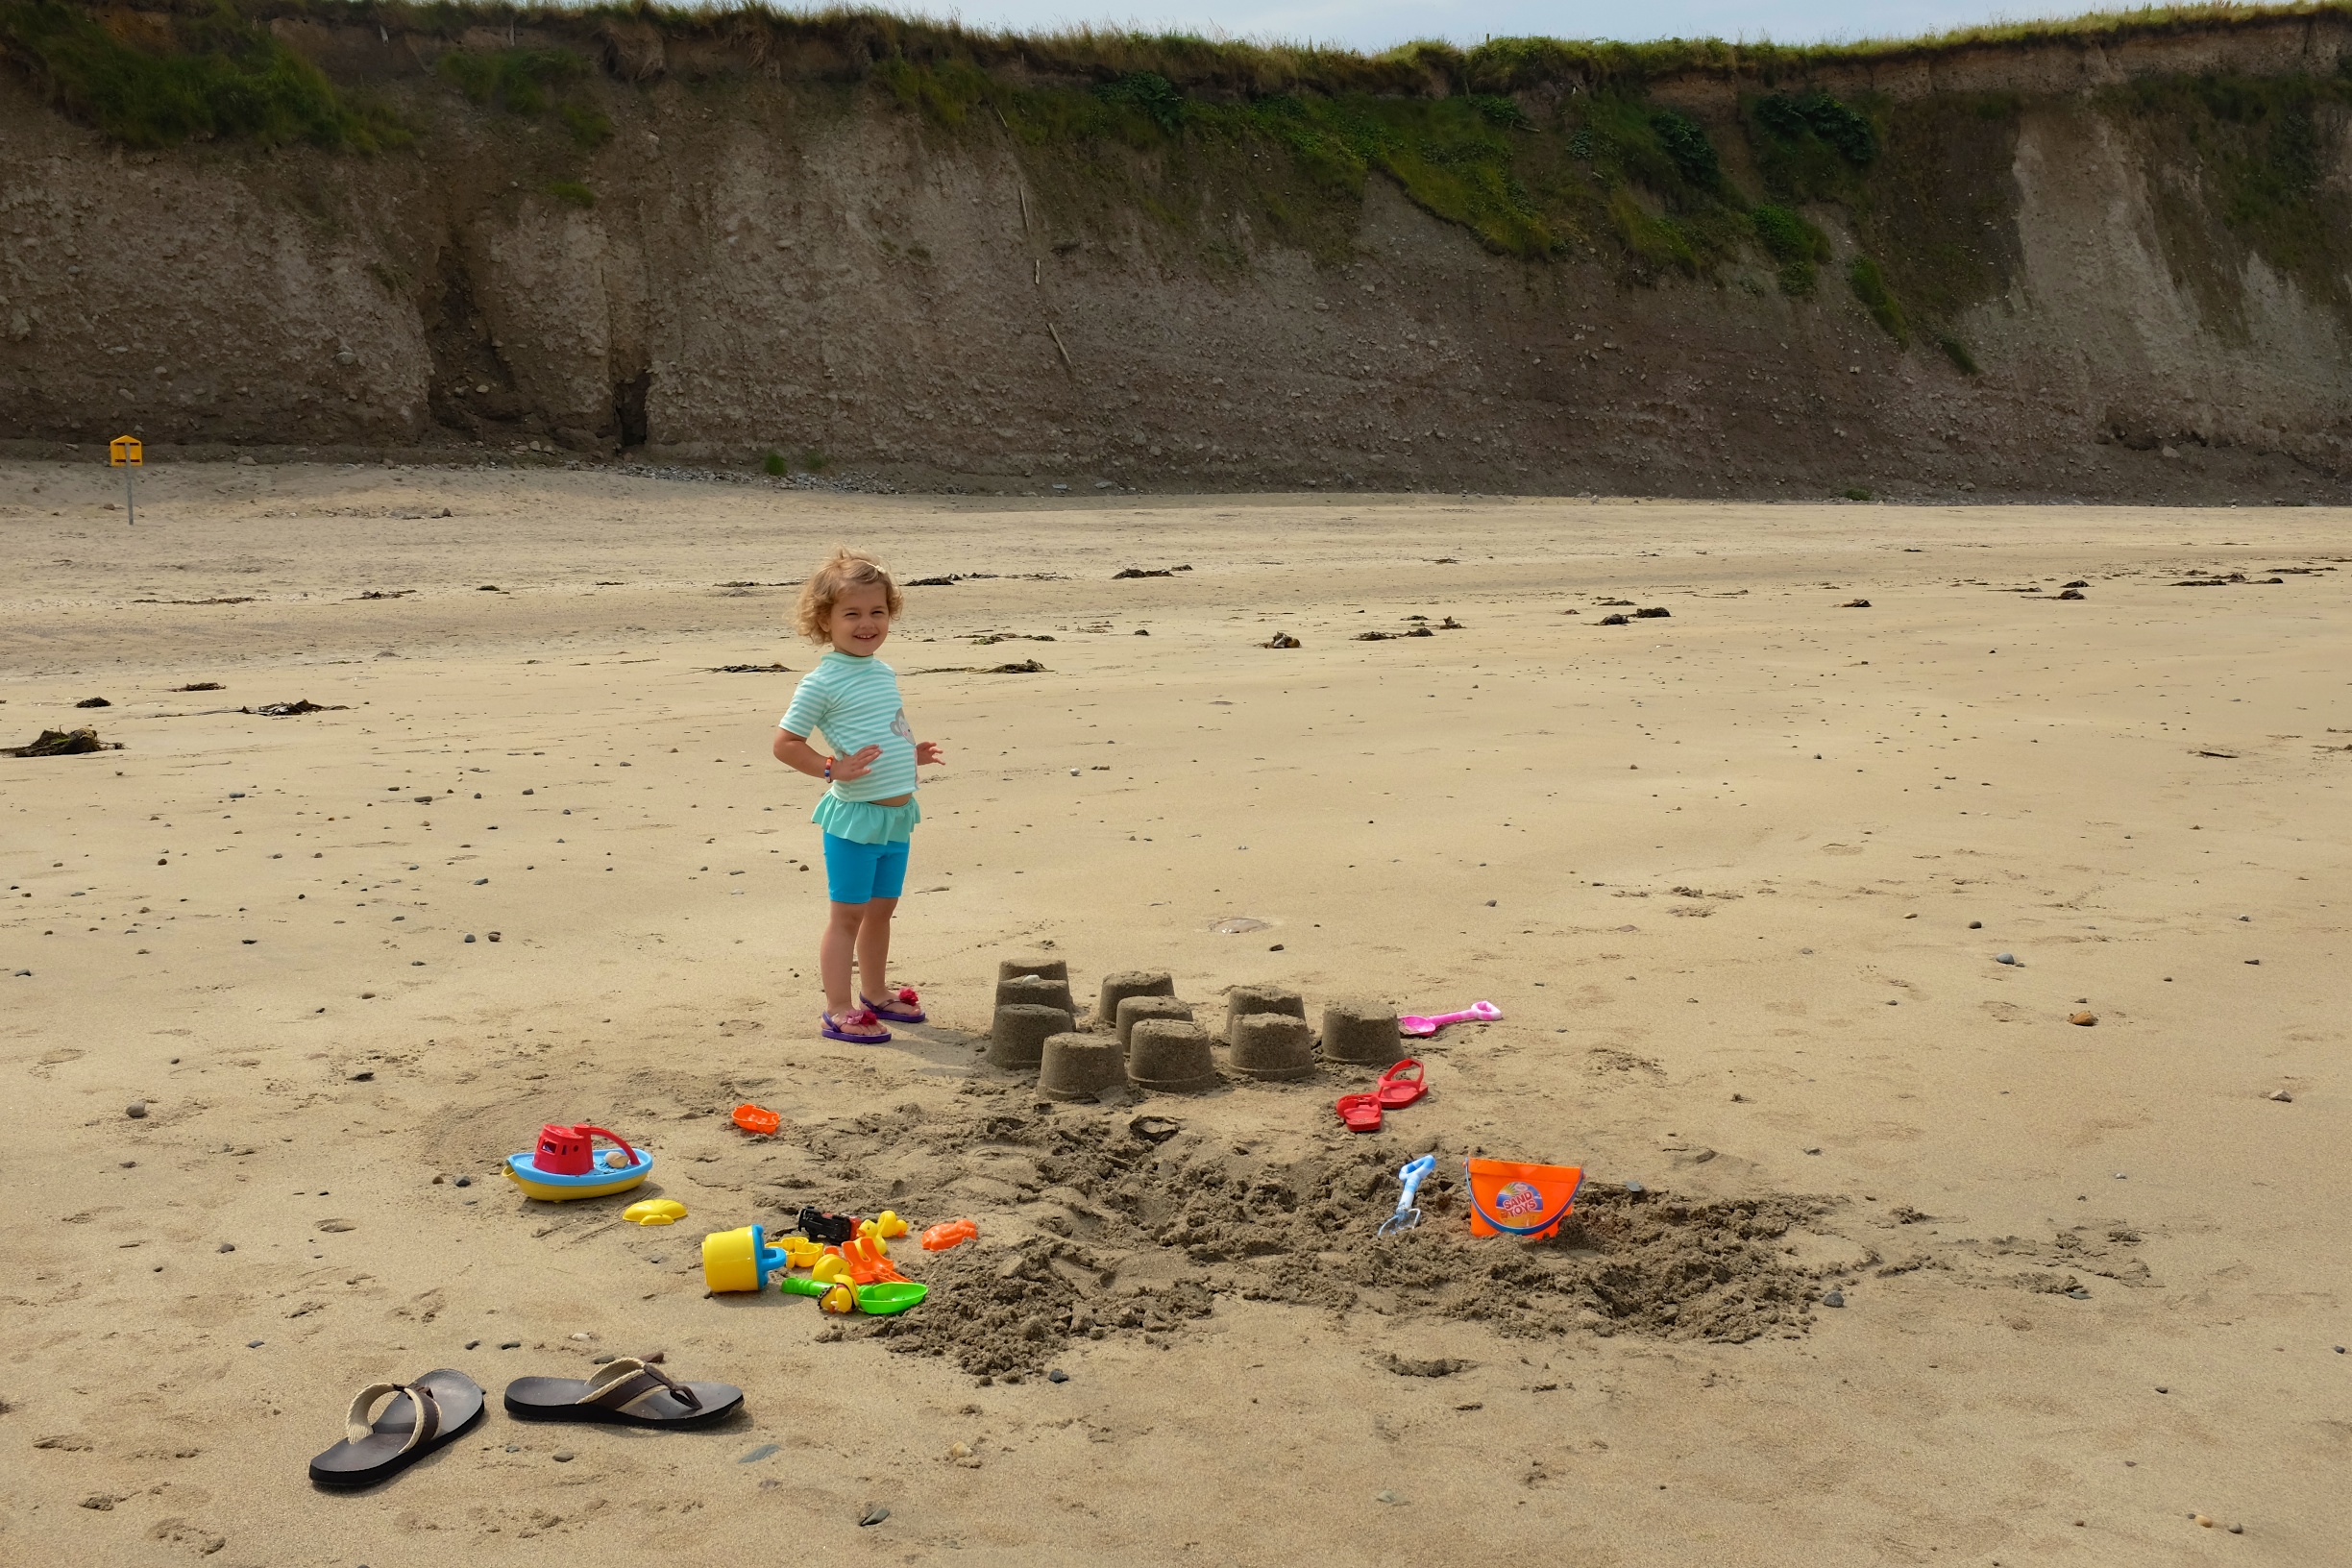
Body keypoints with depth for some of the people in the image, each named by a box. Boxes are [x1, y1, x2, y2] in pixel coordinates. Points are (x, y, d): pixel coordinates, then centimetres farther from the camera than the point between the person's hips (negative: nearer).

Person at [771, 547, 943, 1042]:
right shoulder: (823, 682, -13)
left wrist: (910, 755, 12)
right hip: (854, 816, -7)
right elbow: (785, 743, -13)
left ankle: (875, 993, 33)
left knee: (881, 909, 18)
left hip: (896, 815, 7)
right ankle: (838, 1010, 6)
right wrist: (833, 769, -22)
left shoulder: (884, 672, 11)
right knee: (847, 912, -1)